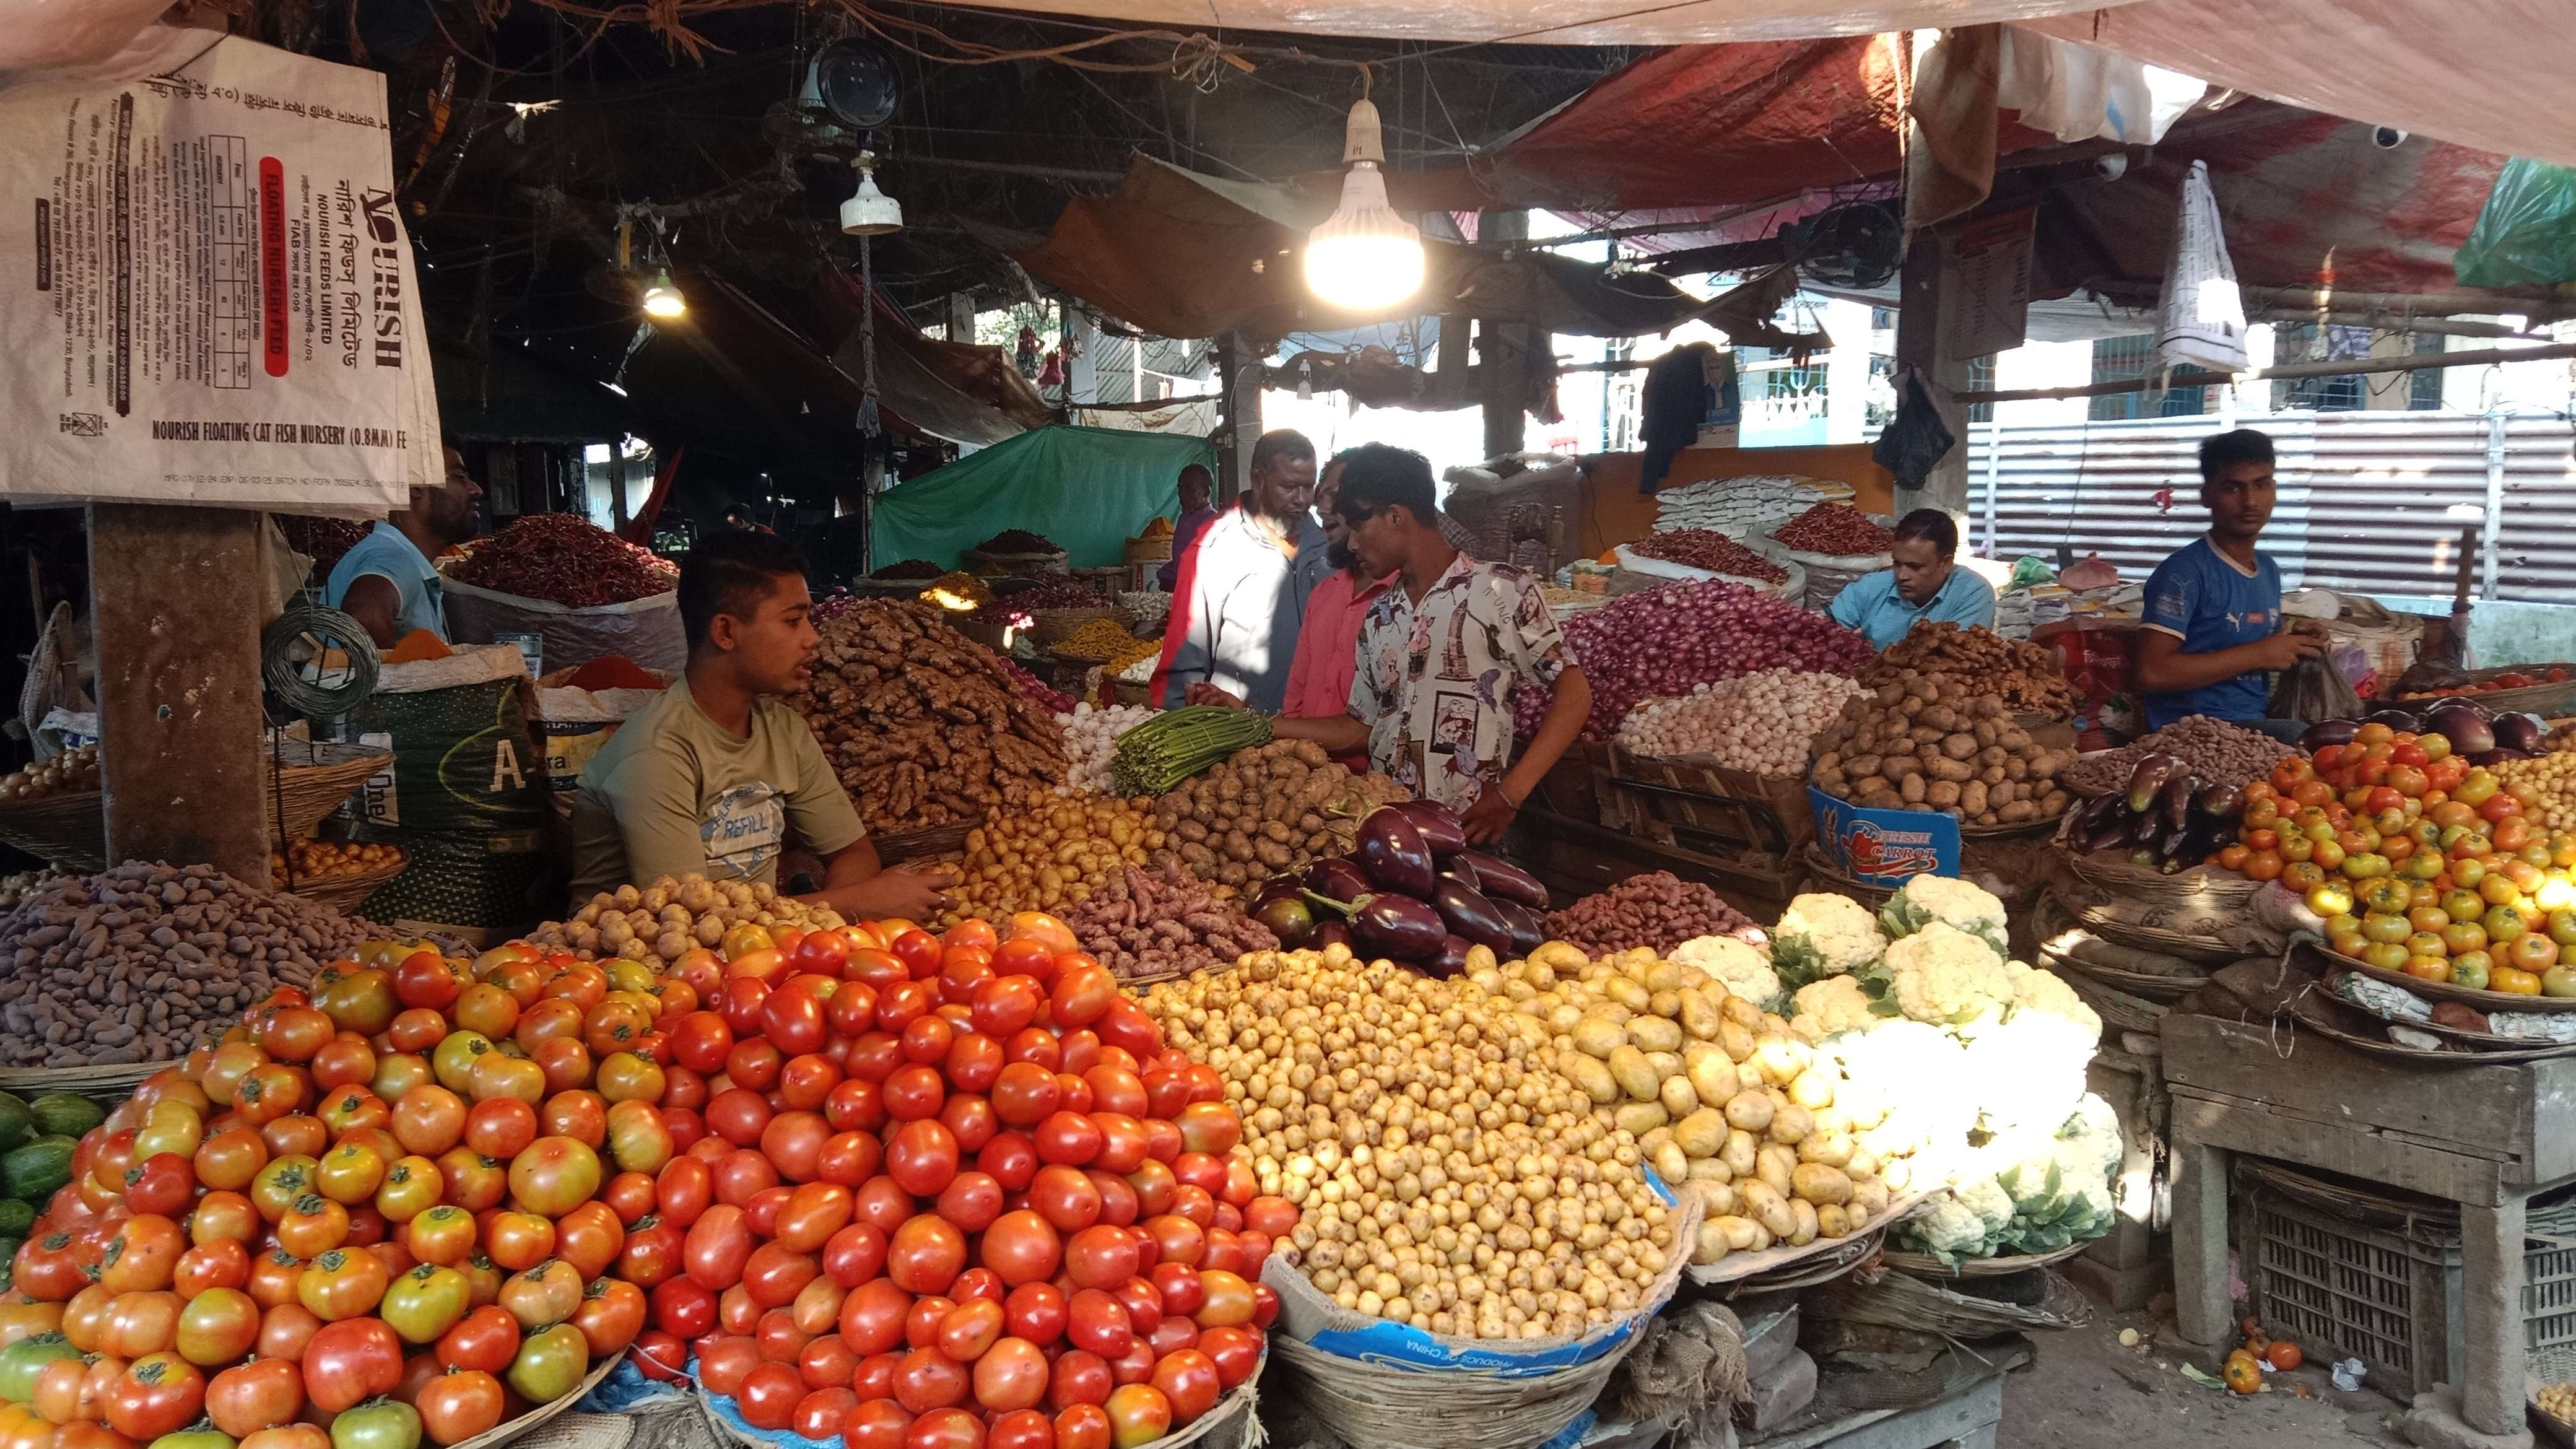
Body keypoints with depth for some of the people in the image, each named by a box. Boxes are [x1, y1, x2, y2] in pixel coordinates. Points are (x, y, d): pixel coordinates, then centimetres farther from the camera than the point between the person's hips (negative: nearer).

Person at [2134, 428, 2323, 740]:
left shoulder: (2269, 568, 16)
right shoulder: (2185, 571, -11)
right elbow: (2152, 673, -21)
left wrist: (2296, 645, 7)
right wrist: (2259, 654, -15)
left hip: (2256, 722, 9)